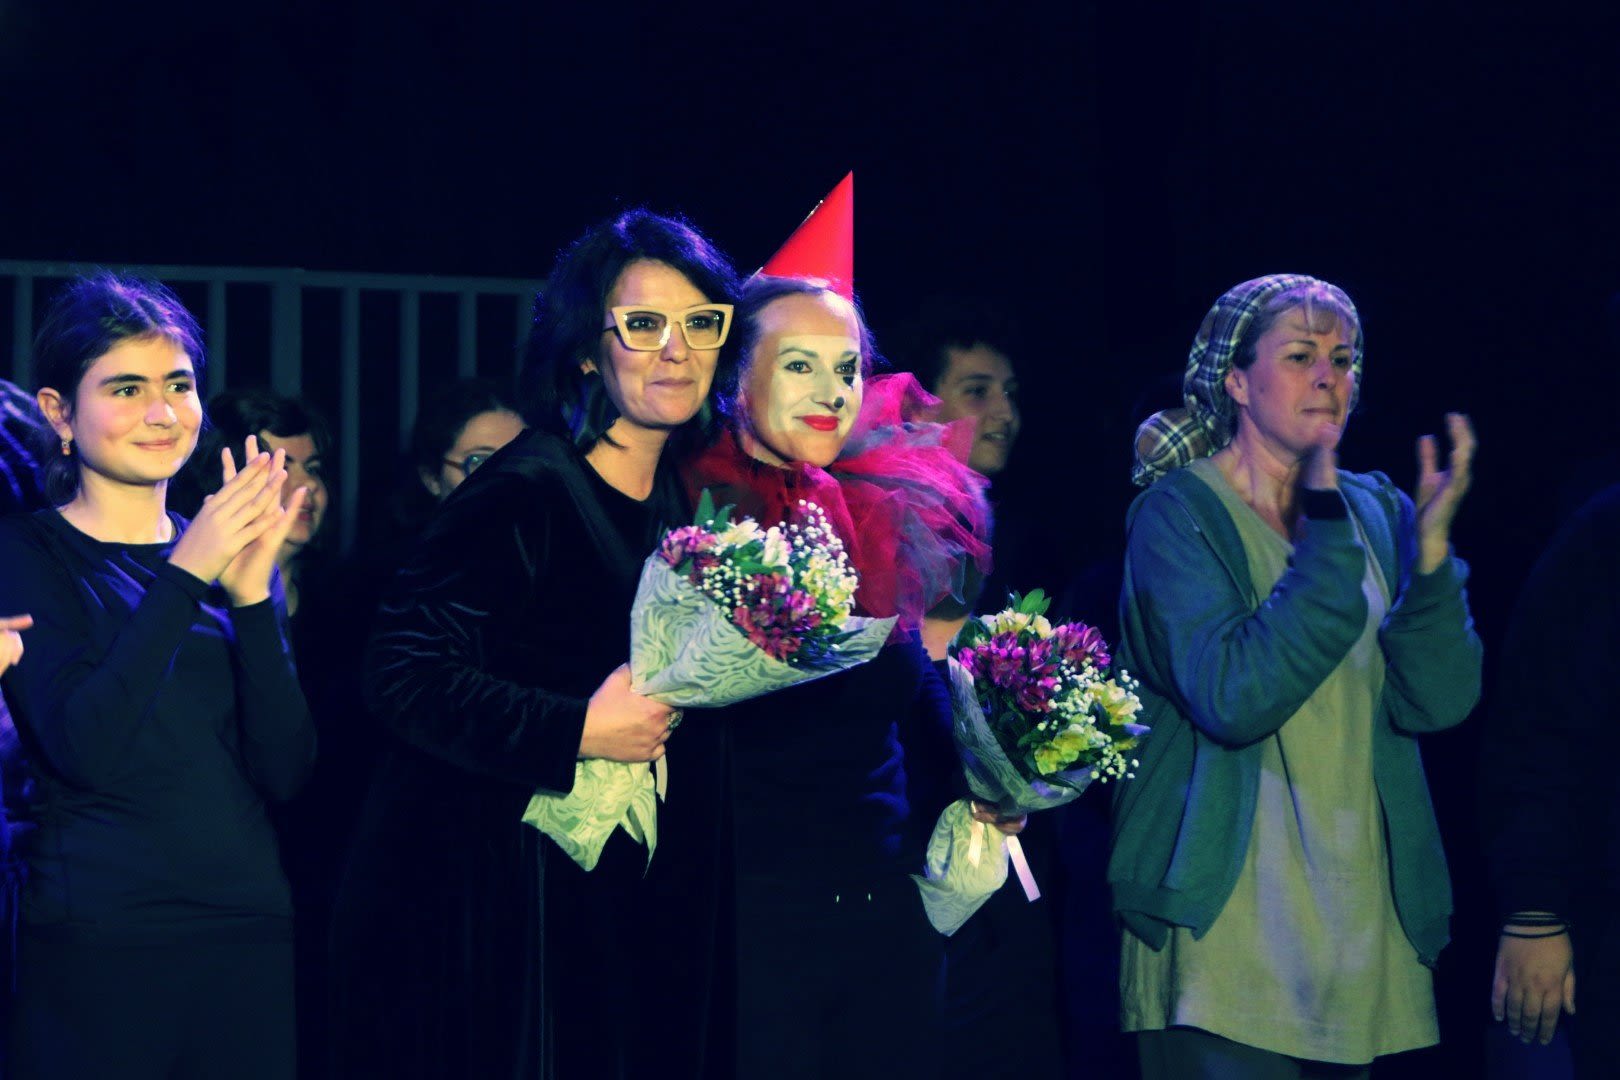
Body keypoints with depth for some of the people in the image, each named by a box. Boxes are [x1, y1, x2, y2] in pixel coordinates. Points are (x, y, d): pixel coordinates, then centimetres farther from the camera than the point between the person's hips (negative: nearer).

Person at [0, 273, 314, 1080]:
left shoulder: (240, 552, 11)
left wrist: (251, 593, -10)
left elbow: (285, 769, 1)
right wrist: (186, 577, -18)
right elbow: (83, 750, -16)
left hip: (250, 929, 4)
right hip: (93, 944, -4)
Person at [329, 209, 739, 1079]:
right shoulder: (527, 494, -16)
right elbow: (403, 673, -22)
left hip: (602, 906, 8)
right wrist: (577, 731, -22)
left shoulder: (678, 505, 10)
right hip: (479, 901, -8)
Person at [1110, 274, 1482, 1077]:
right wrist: (1329, 541, -22)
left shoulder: (1374, 512, 10)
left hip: (1361, 914, 5)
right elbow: (1234, 699, -21)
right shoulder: (1179, 514, -5)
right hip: (1228, 917, -5)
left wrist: (1430, 549, -15)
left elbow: (1438, 701, -2)